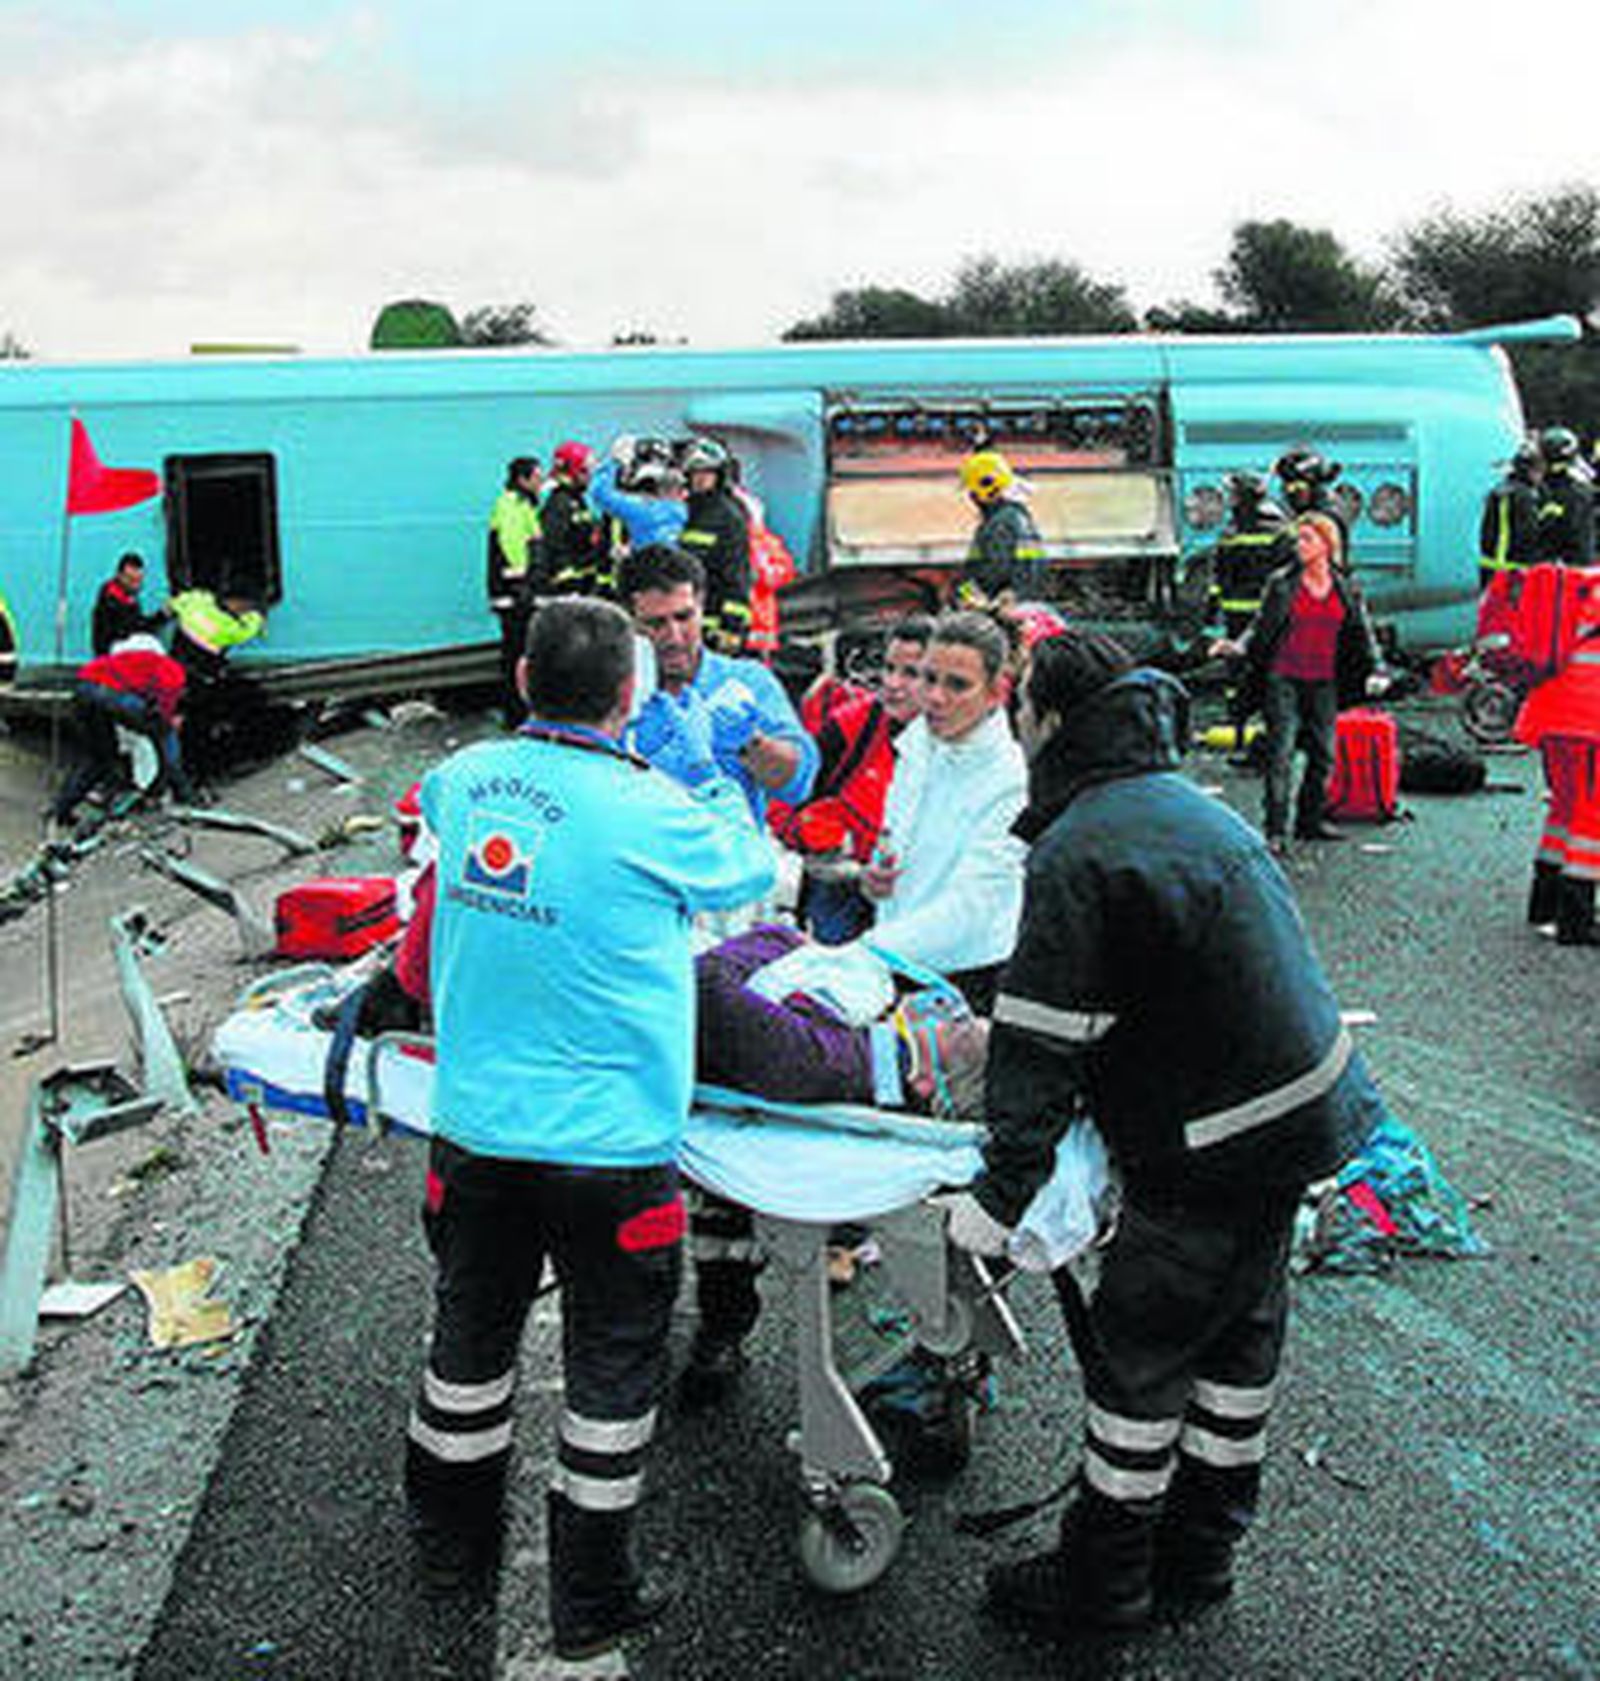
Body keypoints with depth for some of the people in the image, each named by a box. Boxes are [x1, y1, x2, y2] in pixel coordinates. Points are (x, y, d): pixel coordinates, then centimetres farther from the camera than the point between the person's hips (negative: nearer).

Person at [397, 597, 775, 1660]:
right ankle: (591, 1602, 25)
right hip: (607, 1147, -5)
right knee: (613, 1366, 12)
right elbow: (752, 870, 0)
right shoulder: (648, 815, -18)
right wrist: (723, 801, 20)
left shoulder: (465, 778, -3)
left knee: (472, 1337, 23)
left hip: (473, 1130, 5)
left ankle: (453, 1542, 43)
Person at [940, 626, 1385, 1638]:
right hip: (1302, 1109, 10)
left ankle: (1103, 1582, 19)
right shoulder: (1191, 805, 11)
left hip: (1216, 1152, -10)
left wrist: (1001, 1194, -18)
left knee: (1137, 1354, 4)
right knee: (1239, 1331, 19)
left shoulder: (1080, 855, -20)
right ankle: (1201, 1550, 36)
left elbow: (1044, 1046, -22)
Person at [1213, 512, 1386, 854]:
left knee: (1323, 753, 8)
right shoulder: (1281, 583, 0)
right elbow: (1260, 628, 3)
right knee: (1281, 752, -10)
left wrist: (1376, 669, -4)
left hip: (1324, 684, 3)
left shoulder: (1347, 588, 6)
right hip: (1283, 678, -3)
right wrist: (1239, 647, -15)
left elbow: (1362, 633, 10)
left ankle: (1311, 819, 24)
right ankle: (1275, 829, -9)